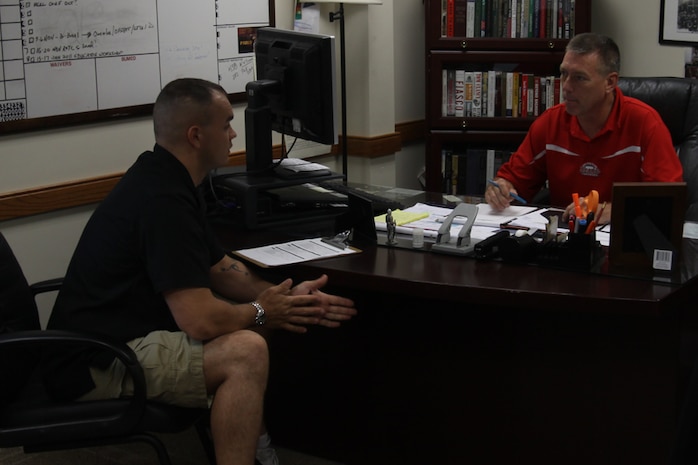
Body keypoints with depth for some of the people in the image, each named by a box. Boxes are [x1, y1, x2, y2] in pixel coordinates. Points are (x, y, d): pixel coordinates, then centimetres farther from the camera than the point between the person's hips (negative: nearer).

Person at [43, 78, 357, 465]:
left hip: (118, 335, 11)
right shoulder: (163, 200, -24)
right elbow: (200, 320, -27)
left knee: (244, 328, 16)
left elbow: (220, 268, 18)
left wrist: (288, 296, 4)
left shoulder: (165, 179, 9)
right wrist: (261, 312, -7)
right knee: (246, 351, -24)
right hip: (96, 365, -11)